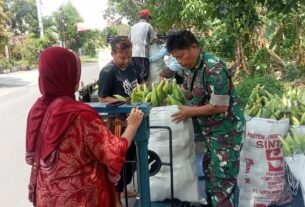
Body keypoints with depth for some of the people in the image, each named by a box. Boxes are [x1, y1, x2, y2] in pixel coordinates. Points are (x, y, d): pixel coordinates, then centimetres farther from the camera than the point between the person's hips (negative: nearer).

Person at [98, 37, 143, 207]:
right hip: (118, 122, -8)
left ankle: (125, 187, 37)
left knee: (132, 155, 18)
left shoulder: (130, 67, 6)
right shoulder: (107, 72, -17)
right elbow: (102, 99, -18)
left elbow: (141, 83, 20)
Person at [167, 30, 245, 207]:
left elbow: (220, 106, -25)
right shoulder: (193, 68, 4)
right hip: (212, 129, 10)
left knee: (223, 178, -1)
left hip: (226, 130, -9)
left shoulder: (214, 68, -24)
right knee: (210, 171, 21)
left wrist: (190, 112, -17)